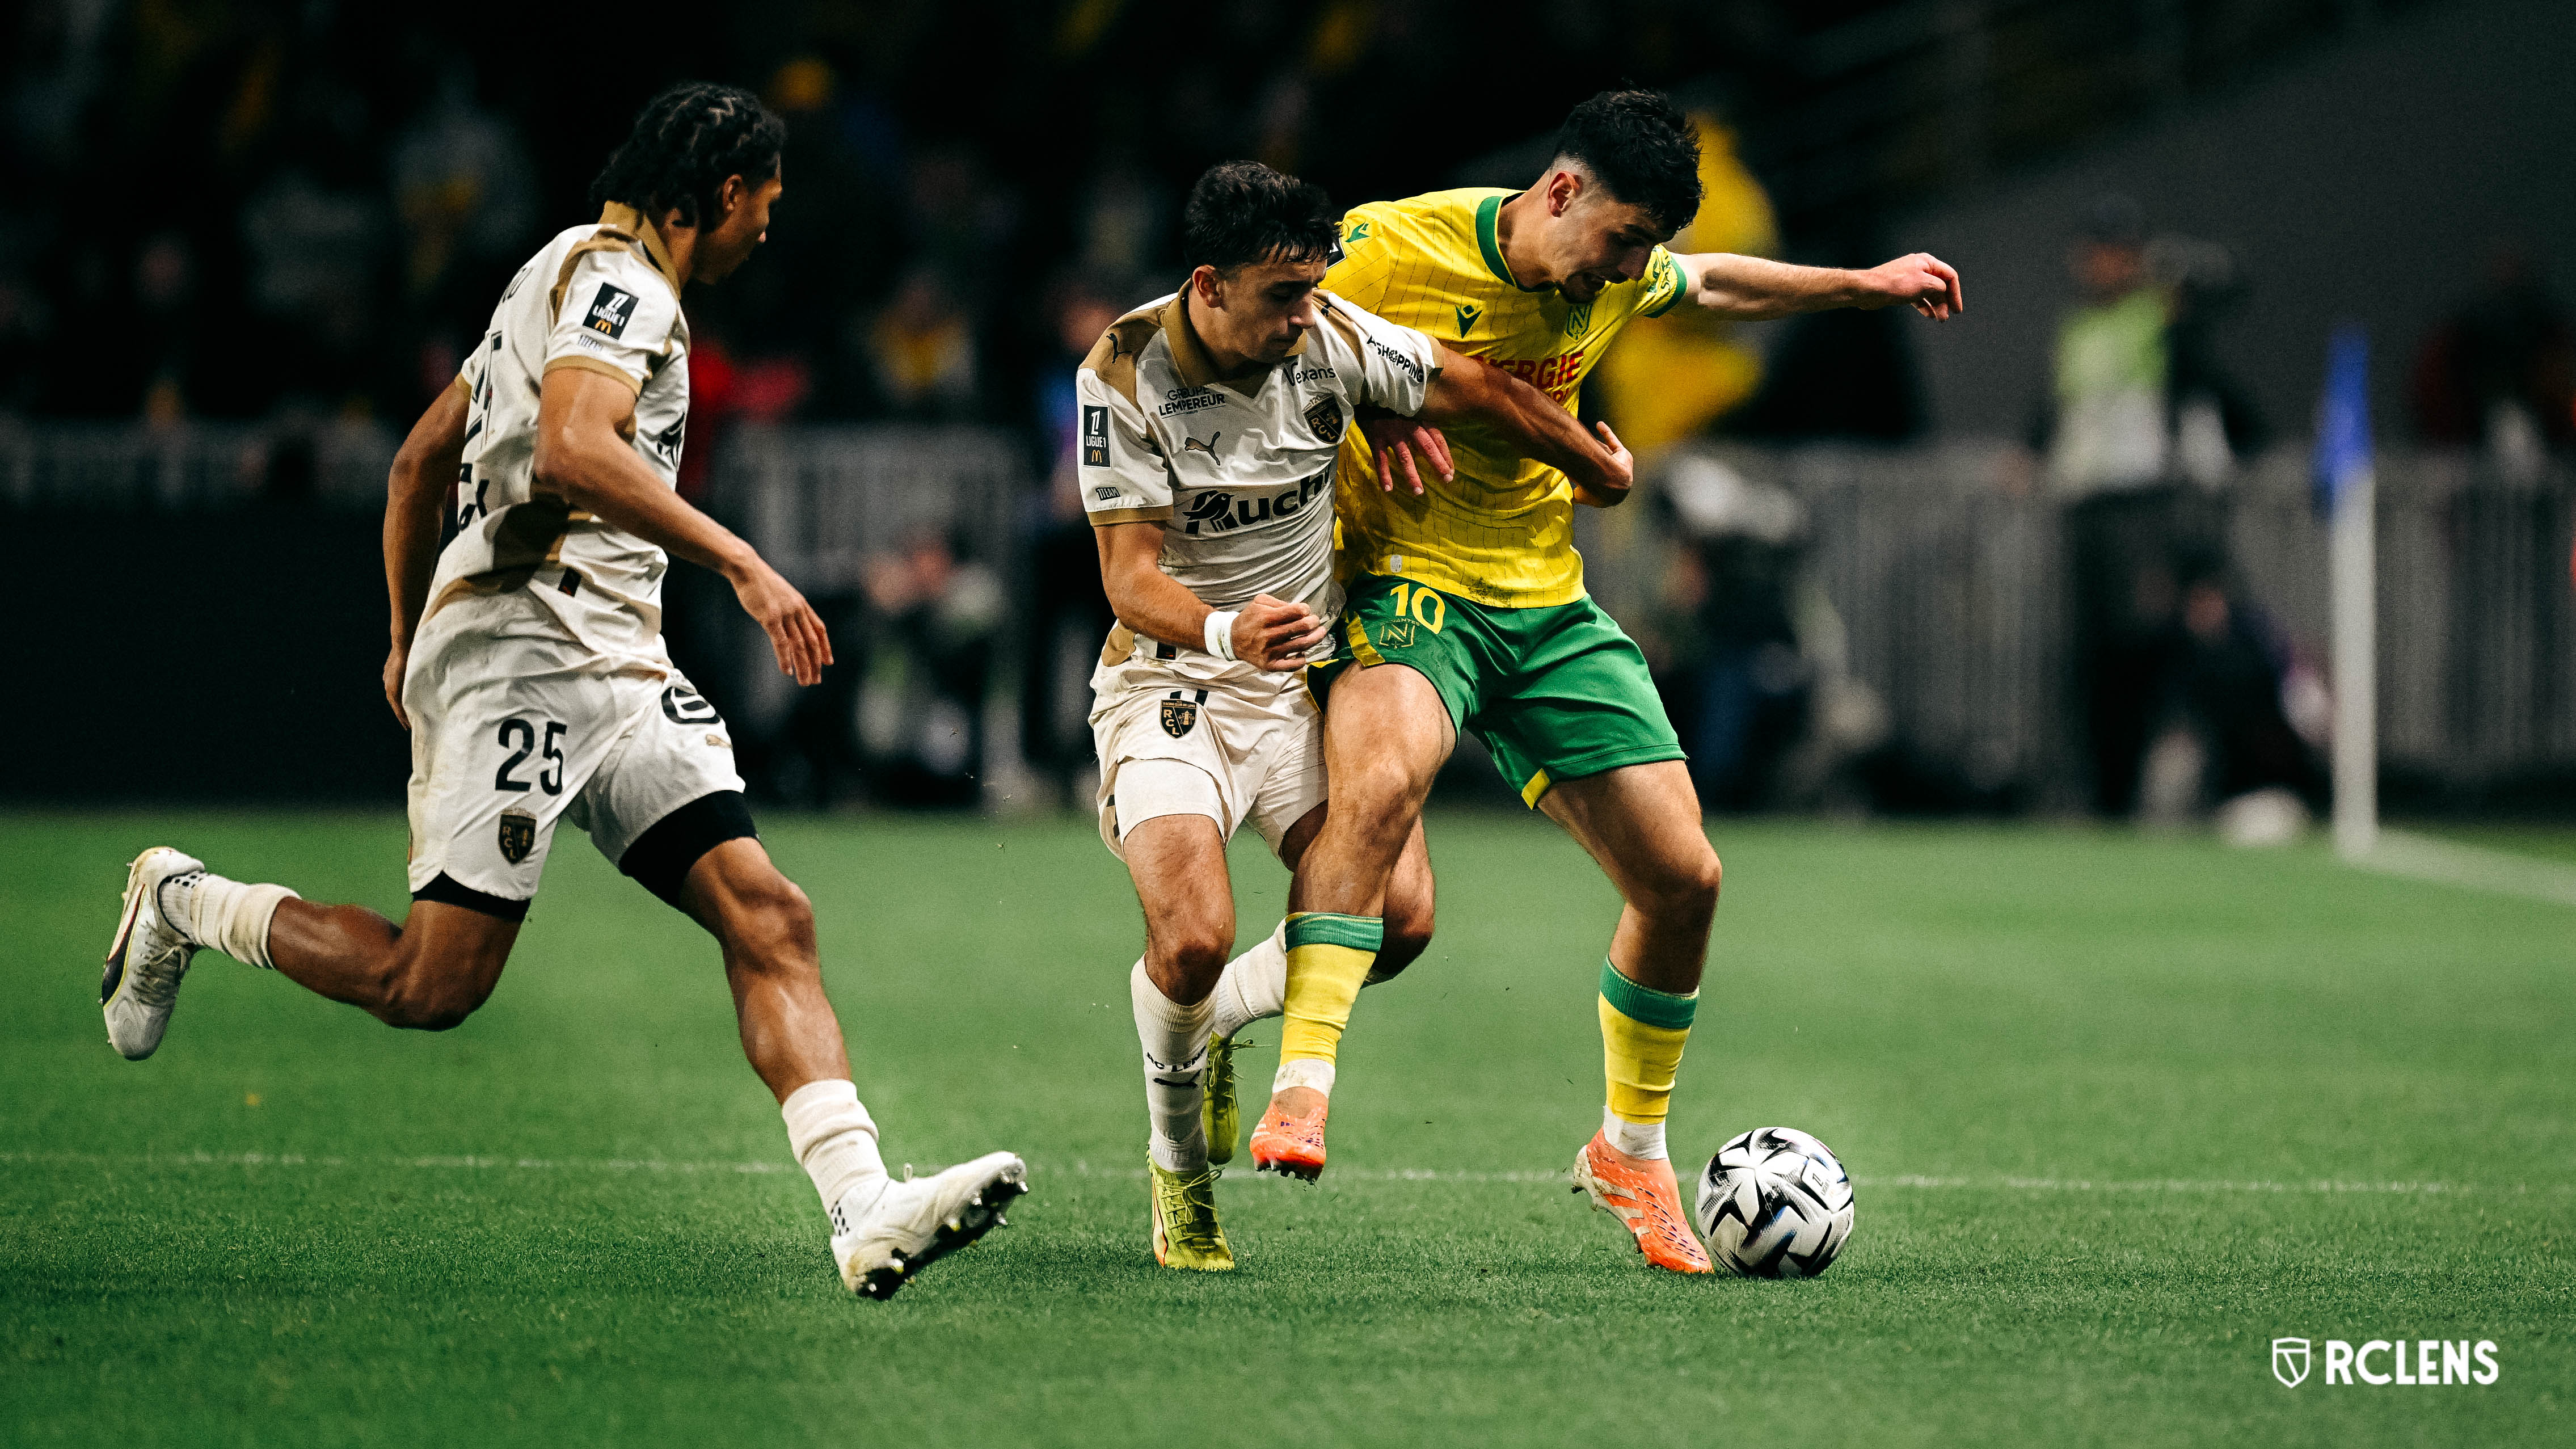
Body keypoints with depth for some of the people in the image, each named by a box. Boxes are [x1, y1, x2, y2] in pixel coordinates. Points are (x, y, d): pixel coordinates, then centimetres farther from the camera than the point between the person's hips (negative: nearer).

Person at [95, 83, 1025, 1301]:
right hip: (524, 659, -10)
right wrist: (740, 562, -26)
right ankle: (183, 905, 15)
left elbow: (417, 462, 30)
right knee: (431, 985, -9)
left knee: (770, 923, -7)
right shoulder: (621, 283, -6)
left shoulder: (571, 276, 25)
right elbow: (573, 450, -26)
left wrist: (406, 640, 36)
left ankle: (863, 1212, -19)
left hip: (619, 666, 10)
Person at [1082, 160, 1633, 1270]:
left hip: (1308, 678, 4)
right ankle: (1178, 1169, 6)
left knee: (1401, 918, -14)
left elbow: (1476, 393, 6)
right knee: (1193, 939, -24)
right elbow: (1130, 577, -21)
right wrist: (1225, 629, -41)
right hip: (1167, 682, -4)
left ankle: (1215, 1023, 17)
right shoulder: (1125, 375, -18)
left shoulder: (1331, 338, -9)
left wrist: (1601, 468, 18)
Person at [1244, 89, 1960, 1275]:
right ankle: (1300, 1088, -39)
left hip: (1548, 608, 6)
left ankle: (1631, 1151, 24)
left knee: (1682, 877, 1)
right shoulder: (1395, 248, -16)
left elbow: (1710, 284, 27)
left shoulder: (1621, 276, 2)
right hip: (1406, 591, -6)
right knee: (1382, 780, -39)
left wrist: (1862, 285, 29)